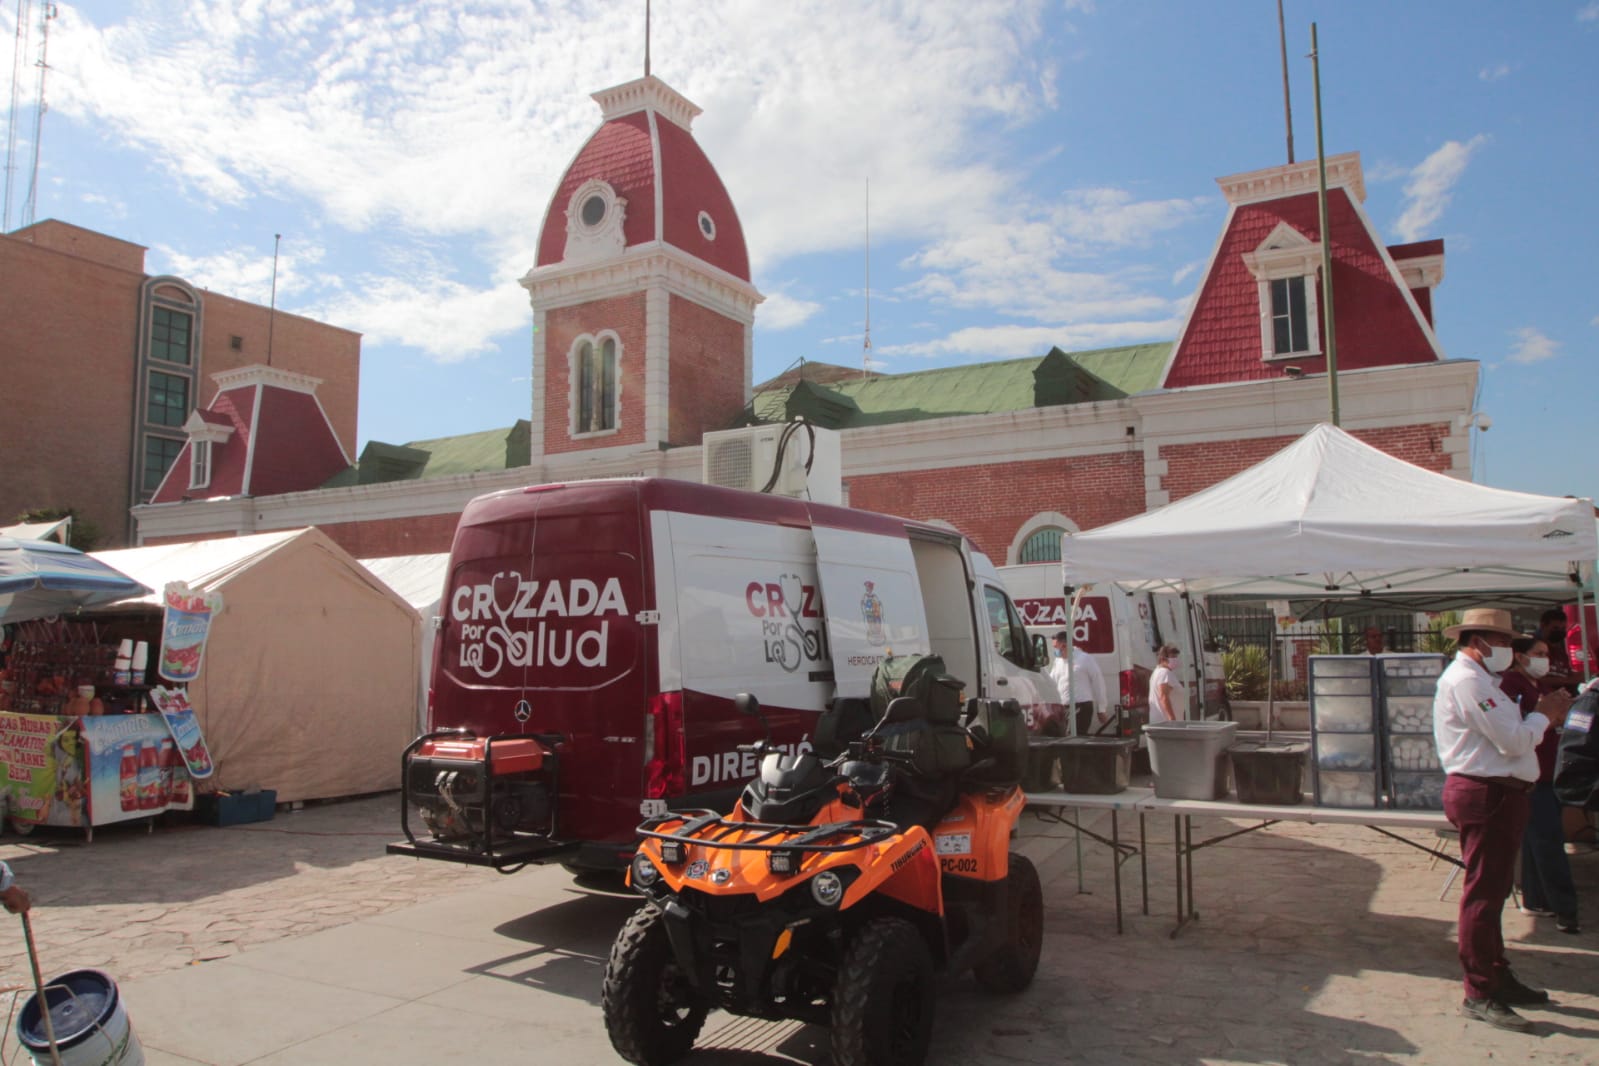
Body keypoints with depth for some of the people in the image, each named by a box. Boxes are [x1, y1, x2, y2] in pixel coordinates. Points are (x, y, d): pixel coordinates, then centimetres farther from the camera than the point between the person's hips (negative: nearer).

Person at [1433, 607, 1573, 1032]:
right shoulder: (1467, 680, -17)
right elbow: (1514, 741, -20)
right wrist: (1544, 714, -4)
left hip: (1496, 793, 11)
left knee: (1493, 891, 20)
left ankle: (1498, 976, 33)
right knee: (1483, 892, -5)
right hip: (1485, 795, -11)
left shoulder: (1478, 679, 20)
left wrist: (1542, 716, 7)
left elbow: (1506, 734, 18)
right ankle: (1479, 994, 2)